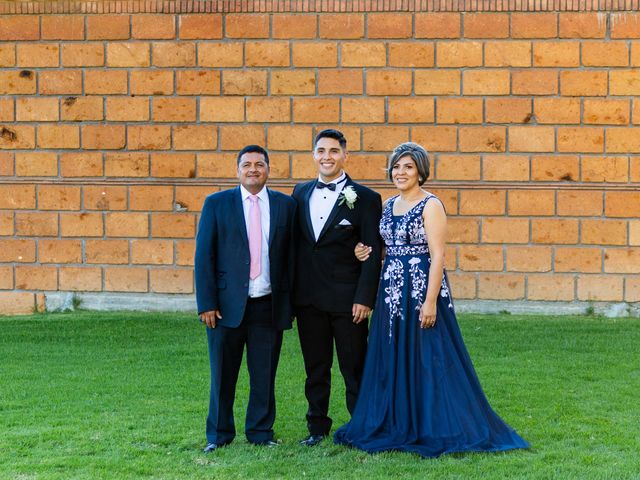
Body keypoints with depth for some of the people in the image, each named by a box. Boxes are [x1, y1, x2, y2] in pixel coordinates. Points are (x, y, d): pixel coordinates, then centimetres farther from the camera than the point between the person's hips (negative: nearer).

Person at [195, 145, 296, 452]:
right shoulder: (216, 204, 1)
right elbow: (204, 256, -1)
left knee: (264, 375, 8)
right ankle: (219, 435, 20)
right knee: (223, 375, 7)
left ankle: (261, 432, 21)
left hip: (269, 306, 1)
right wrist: (206, 303, -7)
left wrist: (290, 301, 1)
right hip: (227, 305, -1)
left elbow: (290, 255, 7)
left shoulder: (285, 205, 6)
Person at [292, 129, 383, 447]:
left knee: (354, 369, 3)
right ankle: (317, 426, 22)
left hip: (347, 299, -4)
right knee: (315, 369, 12)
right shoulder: (301, 193, 10)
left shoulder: (365, 198, -4)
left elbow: (373, 253, -7)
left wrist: (364, 298, -14)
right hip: (308, 298, 4)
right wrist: (290, 290, 7)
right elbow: (295, 243, 13)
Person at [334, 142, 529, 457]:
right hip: (391, 291, 7)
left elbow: (438, 256, -15)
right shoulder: (389, 206, 12)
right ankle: (397, 426, 20)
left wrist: (430, 301, -21)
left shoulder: (430, 206, -10)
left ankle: (433, 429, 7)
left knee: (427, 360, -2)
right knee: (392, 359, 10)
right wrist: (370, 253, -1)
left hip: (422, 290, -7)